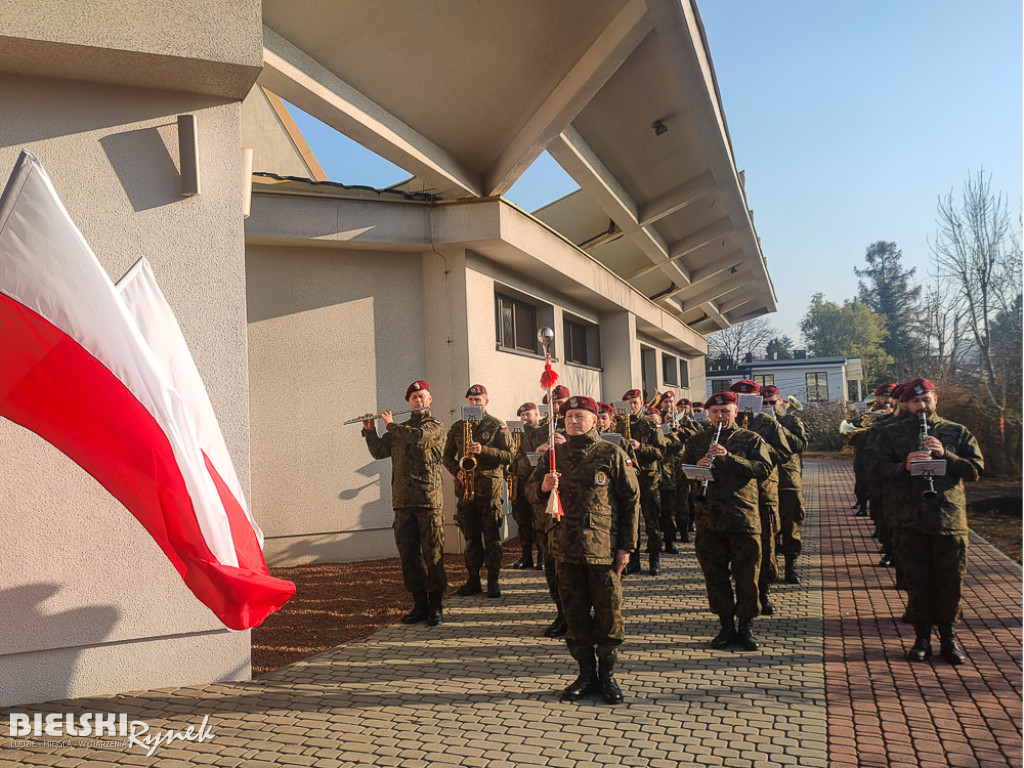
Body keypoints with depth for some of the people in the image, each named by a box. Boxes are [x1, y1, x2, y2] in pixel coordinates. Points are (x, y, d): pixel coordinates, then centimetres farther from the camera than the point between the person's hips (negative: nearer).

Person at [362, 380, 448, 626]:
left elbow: (418, 437, -17)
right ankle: (419, 604, 15)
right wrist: (369, 430, 0)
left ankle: (434, 606, 6)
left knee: (433, 554, -2)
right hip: (403, 500, 5)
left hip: (428, 497, -5)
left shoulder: (435, 426, 3)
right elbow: (378, 451, 14)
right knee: (408, 554, 6)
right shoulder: (400, 430, 20)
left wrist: (390, 425, -5)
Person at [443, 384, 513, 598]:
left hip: (489, 486, -3)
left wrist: (483, 450, -17)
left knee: (491, 536, -2)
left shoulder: (497, 426, 3)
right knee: (470, 536, 7)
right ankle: (473, 579, 15)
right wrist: (457, 471, -3)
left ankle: (493, 580, 5)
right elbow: (447, 457, 17)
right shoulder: (456, 428, 14)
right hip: (465, 487, 3)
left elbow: (508, 456, -4)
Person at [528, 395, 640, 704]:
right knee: (575, 612, 10)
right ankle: (586, 674, 24)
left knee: (608, 612, 4)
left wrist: (626, 546, -5)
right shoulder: (555, 454, 9)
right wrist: (543, 487, -10)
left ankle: (607, 674, 21)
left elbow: (631, 501, 0)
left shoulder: (612, 455, -2)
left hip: (603, 549, -3)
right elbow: (536, 492, 15)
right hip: (566, 548, 3)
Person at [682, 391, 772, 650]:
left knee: (747, 575, 3)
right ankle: (726, 626, 20)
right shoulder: (696, 441, 13)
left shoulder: (751, 439, 6)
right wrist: (697, 467, -13)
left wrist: (729, 458, -18)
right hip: (708, 519, 2)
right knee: (715, 575, 7)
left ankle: (746, 627, 17)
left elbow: (764, 468, -8)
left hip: (743, 517, -2)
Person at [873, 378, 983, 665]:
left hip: (950, 517, 0)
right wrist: (905, 465, -19)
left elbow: (975, 469, 0)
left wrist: (945, 455, -14)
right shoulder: (892, 433, 8)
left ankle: (948, 636, 20)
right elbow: (880, 469, -1)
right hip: (910, 520, 0)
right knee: (916, 580, 5)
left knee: (951, 580, 4)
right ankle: (922, 637, 18)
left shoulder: (958, 433, 8)